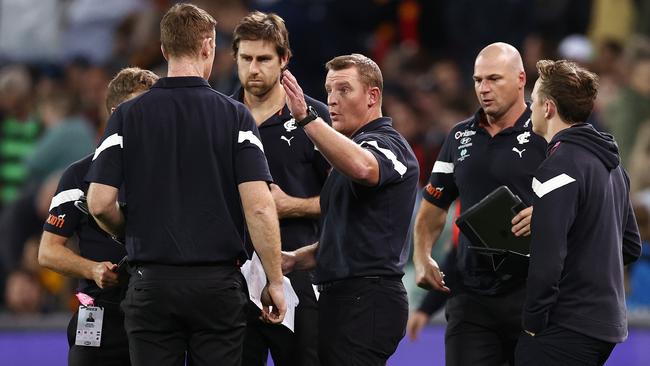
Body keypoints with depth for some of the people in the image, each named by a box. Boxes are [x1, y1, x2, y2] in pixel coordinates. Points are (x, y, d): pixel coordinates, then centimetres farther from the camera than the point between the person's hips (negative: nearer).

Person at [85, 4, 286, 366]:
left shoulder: (128, 116, 1)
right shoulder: (235, 115, -3)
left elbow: (100, 203, -4)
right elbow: (259, 206, -10)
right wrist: (275, 282, -3)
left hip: (152, 282, 1)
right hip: (218, 282, -1)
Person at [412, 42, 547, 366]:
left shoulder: (545, 137, -3)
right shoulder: (460, 136, 14)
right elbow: (434, 204, 22)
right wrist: (422, 257, 8)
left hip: (529, 290, -4)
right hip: (471, 296, 5)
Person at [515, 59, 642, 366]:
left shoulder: (558, 167, -15)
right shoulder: (612, 165, 14)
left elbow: (547, 259, -21)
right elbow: (631, 247, 21)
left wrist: (534, 323, -14)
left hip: (567, 328, -9)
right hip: (609, 322, 9)